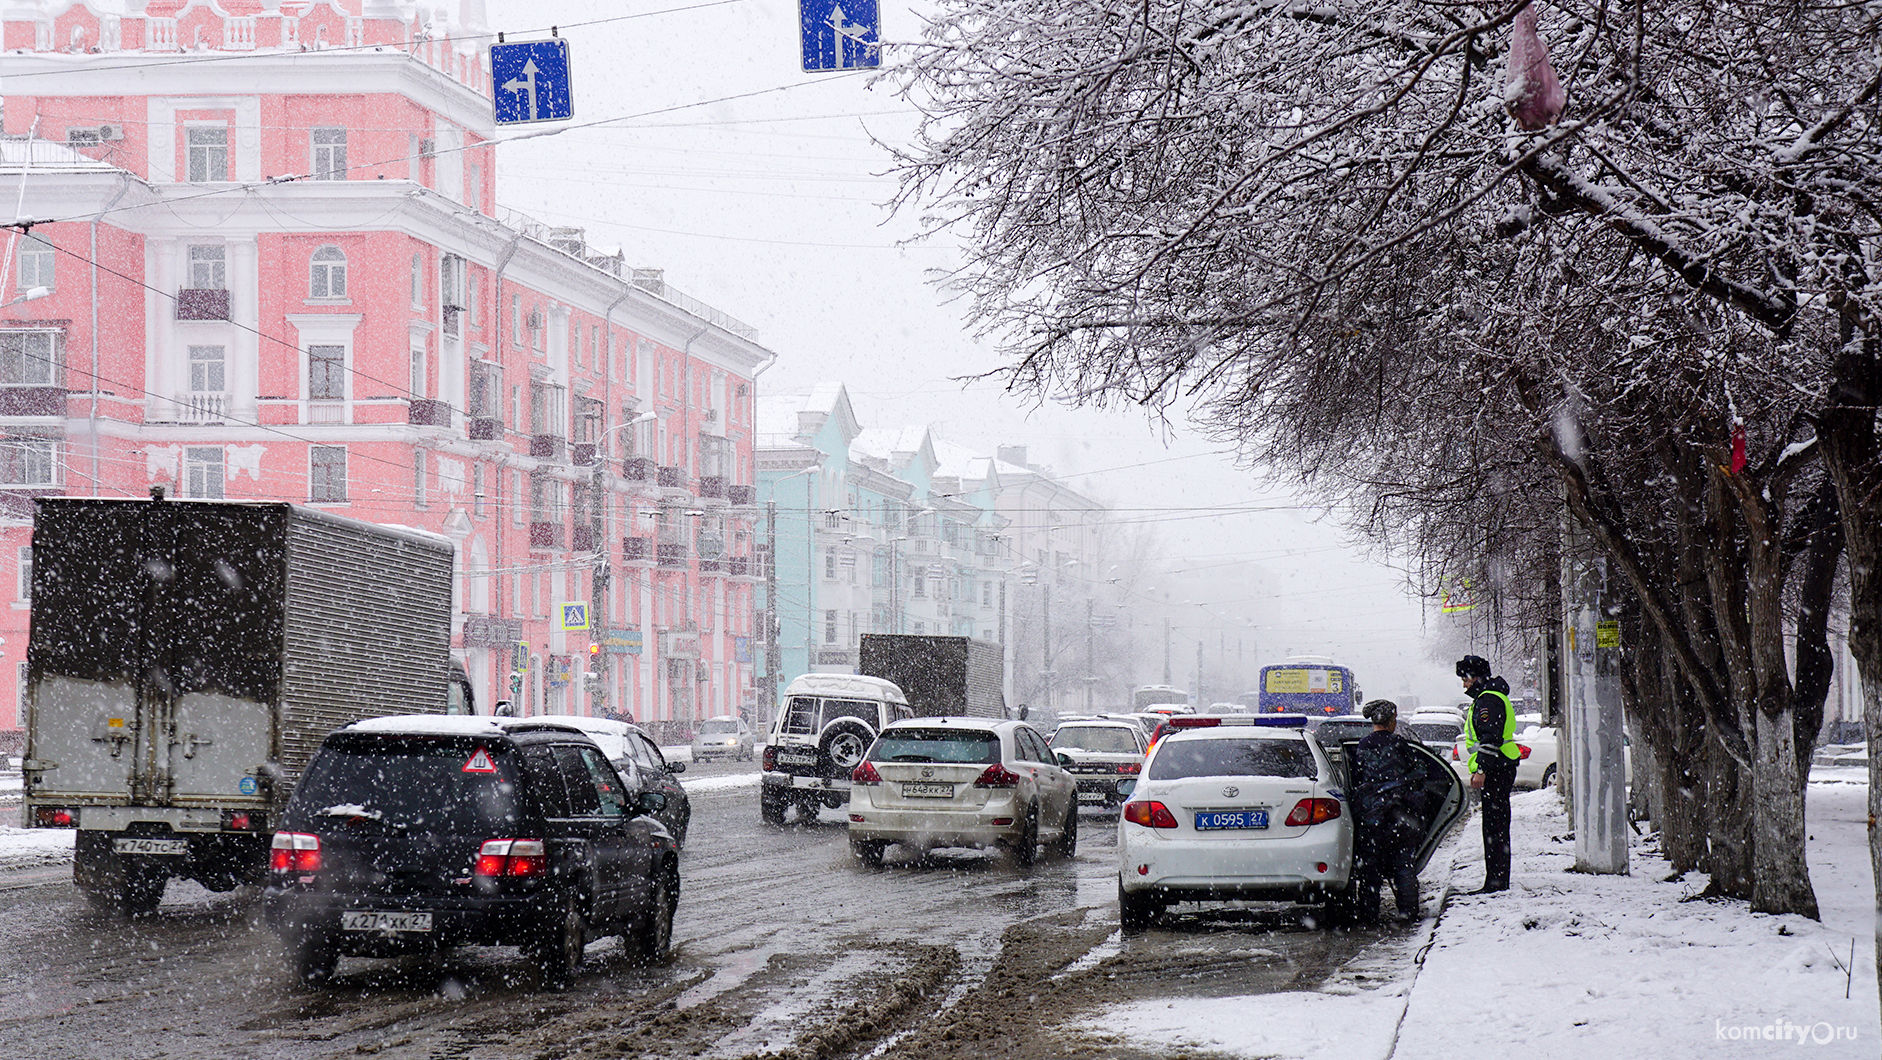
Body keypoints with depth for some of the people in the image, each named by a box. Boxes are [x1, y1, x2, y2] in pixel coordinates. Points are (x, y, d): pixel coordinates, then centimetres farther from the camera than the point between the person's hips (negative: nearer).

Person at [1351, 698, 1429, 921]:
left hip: (1370, 812, 2)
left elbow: (1355, 779, 9)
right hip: (1401, 813, -2)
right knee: (1404, 863, 4)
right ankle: (1408, 910, 2)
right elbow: (1418, 771, 2)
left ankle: (1368, 911, 5)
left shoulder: (1360, 747, 5)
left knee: (1370, 865, 7)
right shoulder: (1399, 744, -3)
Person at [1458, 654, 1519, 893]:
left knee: (1494, 826, -10)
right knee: (1497, 826, 13)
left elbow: (1490, 738, -22)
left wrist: (1481, 770, -24)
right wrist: (1479, 770, 27)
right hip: (1501, 769, 11)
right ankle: (1500, 880, 18)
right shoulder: (1488, 697, 21)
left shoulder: (1488, 700, -14)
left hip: (1496, 771, -11)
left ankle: (1496, 880, -11)